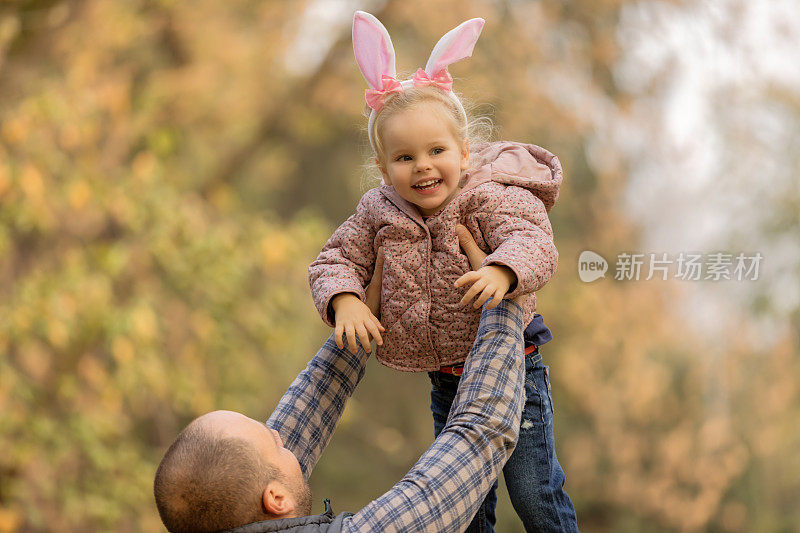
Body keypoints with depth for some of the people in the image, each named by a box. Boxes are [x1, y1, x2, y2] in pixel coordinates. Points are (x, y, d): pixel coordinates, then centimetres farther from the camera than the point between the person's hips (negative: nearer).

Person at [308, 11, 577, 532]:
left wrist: (502, 272, -54)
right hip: (445, 377, 5)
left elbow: (535, 244, -33)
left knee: (533, 490, 1)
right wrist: (345, 301, -21)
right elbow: (334, 261, 1)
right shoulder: (378, 212, -4)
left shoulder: (489, 198, -20)